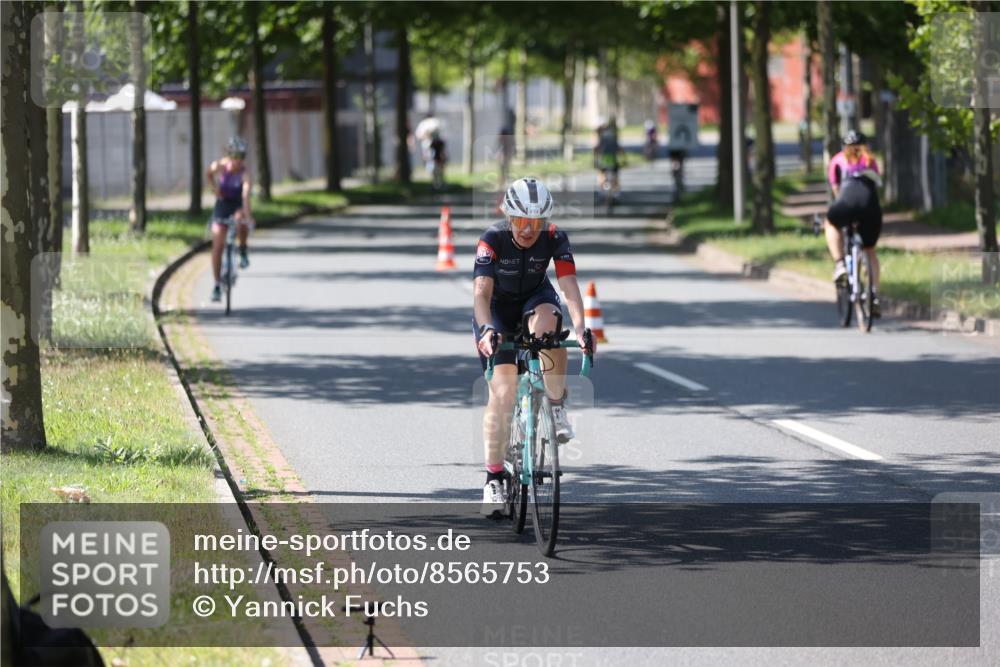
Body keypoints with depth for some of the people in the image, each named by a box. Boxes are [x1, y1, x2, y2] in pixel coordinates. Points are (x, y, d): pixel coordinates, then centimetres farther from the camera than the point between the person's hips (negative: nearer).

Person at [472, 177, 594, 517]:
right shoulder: (493, 239, -29)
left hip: (535, 297, 1)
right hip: (497, 308, -1)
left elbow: (569, 285, -33)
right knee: (502, 393, -14)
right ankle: (493, 479, -6)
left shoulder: (555, 238, -24)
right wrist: (487, 330, -55)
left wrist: (580, 328, -49)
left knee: (546, 322, -38)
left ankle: (557, 405, -18)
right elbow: (481, 292, -37)